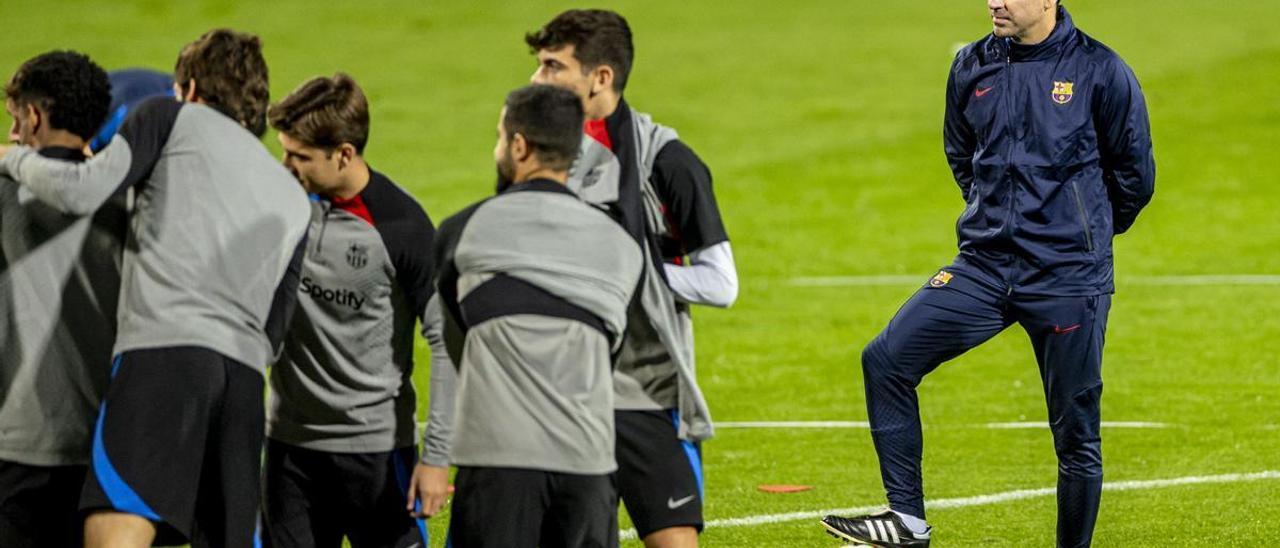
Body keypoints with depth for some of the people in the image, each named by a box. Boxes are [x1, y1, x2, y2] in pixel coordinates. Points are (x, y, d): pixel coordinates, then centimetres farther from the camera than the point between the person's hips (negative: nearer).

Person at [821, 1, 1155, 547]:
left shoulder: (1100, 71, -7)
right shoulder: (971, 67, 5)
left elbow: (1134, 176, 4)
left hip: (1068, 278, -4)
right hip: (984, 267, 4)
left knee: (1076, 432, 2)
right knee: (887, 360, -10)